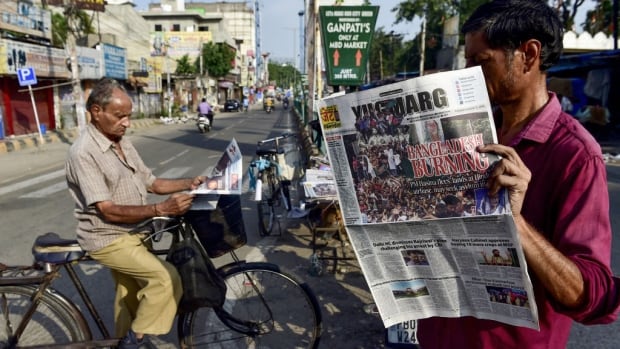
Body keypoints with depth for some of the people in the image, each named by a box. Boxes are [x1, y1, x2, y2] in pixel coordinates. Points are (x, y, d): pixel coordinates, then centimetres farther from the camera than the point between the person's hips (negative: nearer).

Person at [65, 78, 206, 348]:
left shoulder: (123, 143, 4)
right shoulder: (84, 152, -22)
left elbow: (151, 183, 8)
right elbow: (108, 211, -27)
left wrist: (189, 183, -7)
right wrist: (160, 210, -36)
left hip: (129, 233, 8)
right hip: (107, 238, -8)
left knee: (130, 296, 21)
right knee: (165, 277, -19)